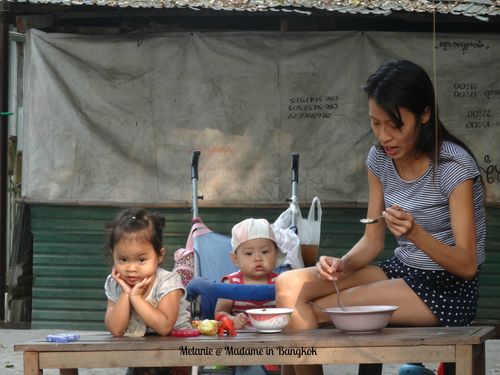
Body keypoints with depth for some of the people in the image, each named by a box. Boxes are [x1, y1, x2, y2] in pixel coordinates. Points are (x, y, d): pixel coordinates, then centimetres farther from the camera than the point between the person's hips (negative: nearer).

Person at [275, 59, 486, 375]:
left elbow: (467, 265, -19)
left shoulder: (453, 165, -18)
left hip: (449, 289, -7)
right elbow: (373, 241, 7)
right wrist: (343, 264, -16)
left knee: (309, 312, -20)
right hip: (402, 271, 7)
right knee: (290, 285, -13)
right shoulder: (380, 159, 2)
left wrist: (415, 233, -36)